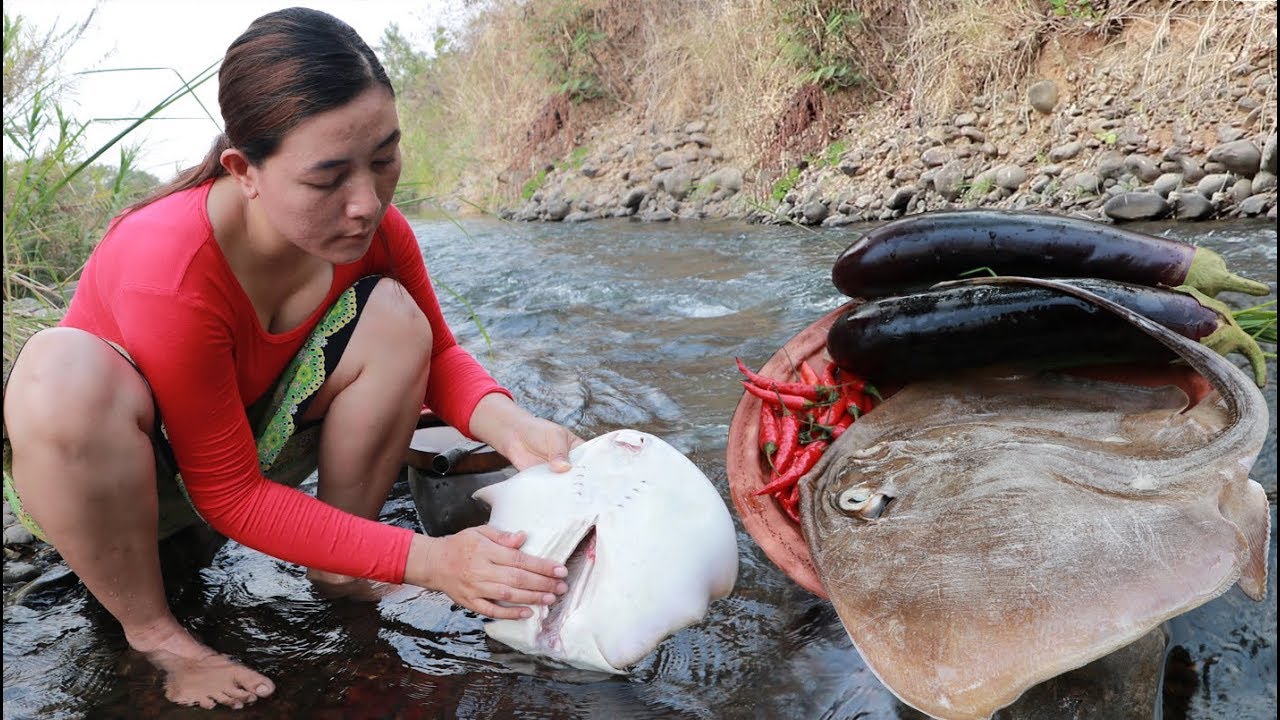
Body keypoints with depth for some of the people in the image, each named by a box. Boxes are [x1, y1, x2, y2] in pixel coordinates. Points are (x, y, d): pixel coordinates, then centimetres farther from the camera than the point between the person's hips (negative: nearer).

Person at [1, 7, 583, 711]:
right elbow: (228, 495, -28)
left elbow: (438, 354, -7)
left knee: (393, 313, -18)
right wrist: (427, 560, -35)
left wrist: (506, 424, -31)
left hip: (248, 438, 5)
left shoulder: (371, 228, -20)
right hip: (97, 471, -4)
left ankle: (338, 576, -7)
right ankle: (151, 630, -16)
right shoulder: (167, 274, -35)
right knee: (66, 370, -38)